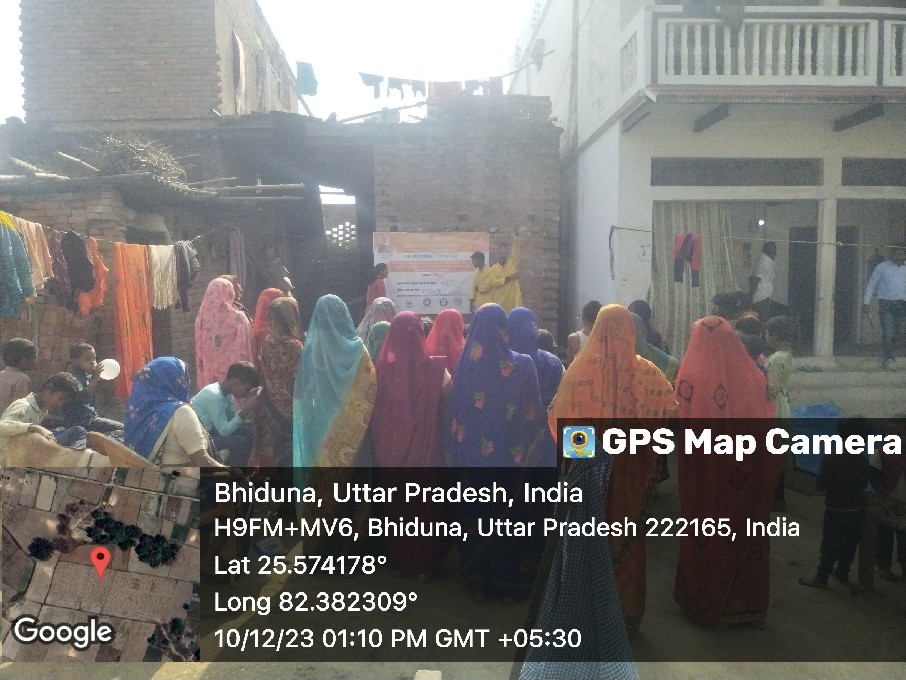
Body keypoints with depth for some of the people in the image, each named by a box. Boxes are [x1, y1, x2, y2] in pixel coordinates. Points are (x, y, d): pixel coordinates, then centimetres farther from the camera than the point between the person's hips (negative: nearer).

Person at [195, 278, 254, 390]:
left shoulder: (202, 318, -2)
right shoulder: (238, 318, -12)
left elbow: (199, 353, 5)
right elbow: (247, 350, -8)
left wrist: (202, 377, 15)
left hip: (209, 377, 4)